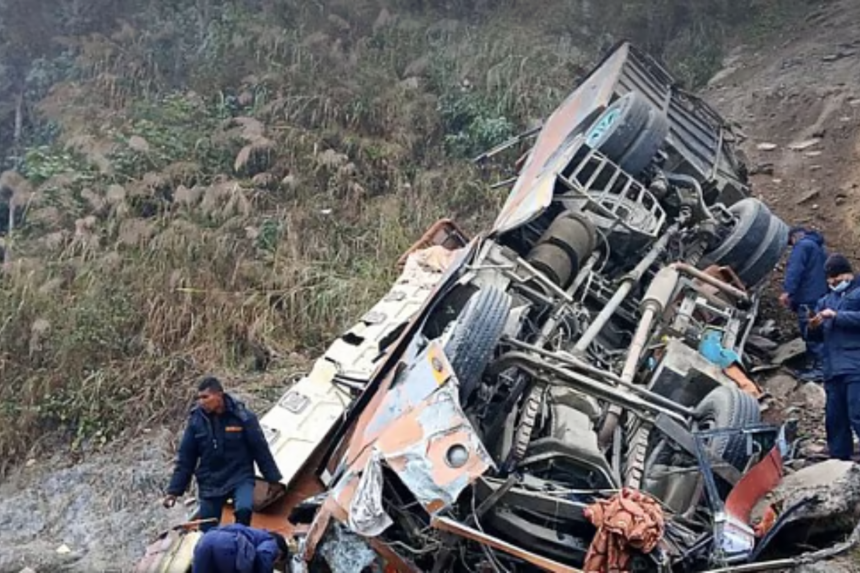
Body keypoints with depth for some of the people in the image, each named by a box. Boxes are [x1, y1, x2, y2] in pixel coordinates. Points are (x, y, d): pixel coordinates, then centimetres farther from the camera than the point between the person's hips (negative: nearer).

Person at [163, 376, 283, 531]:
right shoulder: (196, 421, -4)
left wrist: (274, 480, -1)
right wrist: (174, 491, 1)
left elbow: (260, 450, -4)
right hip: (210, 484, 3)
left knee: (244, 509, -31)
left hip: (240, 478, -3)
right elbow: (185, 459, 3)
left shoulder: (242, 417, -12)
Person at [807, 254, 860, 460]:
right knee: (834, 419, 9)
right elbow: (818, 335, 24)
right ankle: (839, 462, 16)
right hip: (833, 368, 7)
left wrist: (837, 316, -13)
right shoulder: (826, 300, 22)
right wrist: (814, 328, 2)